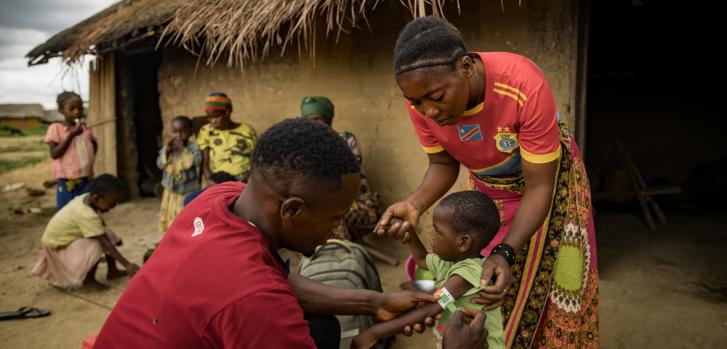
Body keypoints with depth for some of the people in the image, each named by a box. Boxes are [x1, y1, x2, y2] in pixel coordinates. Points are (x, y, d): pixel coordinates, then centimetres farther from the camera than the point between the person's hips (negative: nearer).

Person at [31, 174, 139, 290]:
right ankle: (88, 279, -9)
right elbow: (106, 244, -34)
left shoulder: (86, 198, -13)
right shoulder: (87, 215, -35)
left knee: (107, 234, 1)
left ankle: (112, 270, 11)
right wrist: (127, 264, -33)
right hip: (58, 247, -9)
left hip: (66, 237, 9)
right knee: (96, 245, -29)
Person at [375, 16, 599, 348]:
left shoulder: (525, 86, -37)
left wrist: (505, 253, -43)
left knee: (544, 287, 3)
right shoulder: (421, 99, -25)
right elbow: (443, 164, -10)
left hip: (545, 176, -3)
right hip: (486, 189, 3)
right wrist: (415, 204, -30)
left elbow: (539, 187, -29)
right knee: (474, 283, 6)